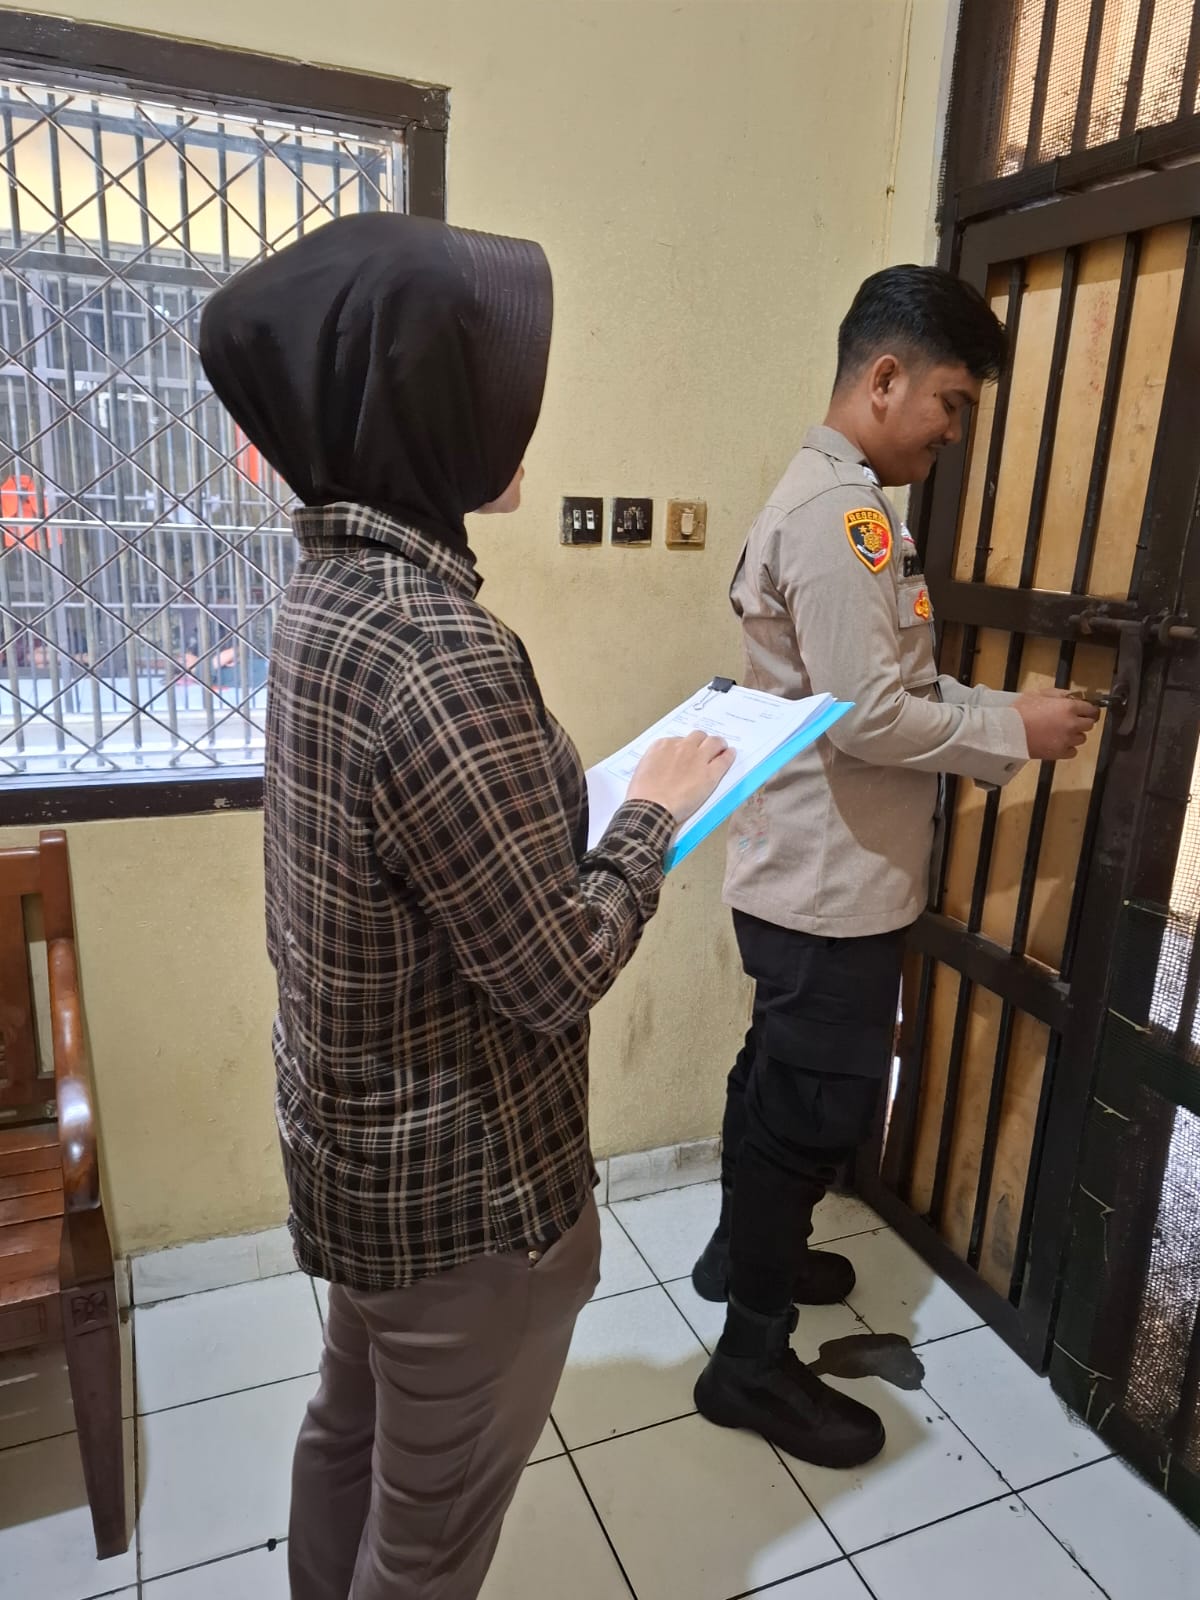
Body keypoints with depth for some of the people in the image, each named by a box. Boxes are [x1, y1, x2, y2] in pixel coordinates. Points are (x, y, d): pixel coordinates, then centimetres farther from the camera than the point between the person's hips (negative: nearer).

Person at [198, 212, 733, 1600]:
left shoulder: (327, 587, -1)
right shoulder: (439, 651, -31)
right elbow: (556, 977, -24)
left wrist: (594, 793, 2)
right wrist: (653, 813, -10)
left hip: (352, 1143, 9)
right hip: (460, 1186, -8)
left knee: (352, 1427, 31)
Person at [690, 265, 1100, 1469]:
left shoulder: (830, 499, 14)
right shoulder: (840, 511, -20)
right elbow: (869, 718, -25)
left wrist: (999, 709, 5)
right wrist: (1014, 731, -12)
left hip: (807, 875, 10)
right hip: (830, 886, -10)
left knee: (778, 1080, 24)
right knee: (816, 1112, 3)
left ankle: (742, 1249, 45)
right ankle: (754, 1359, 21)